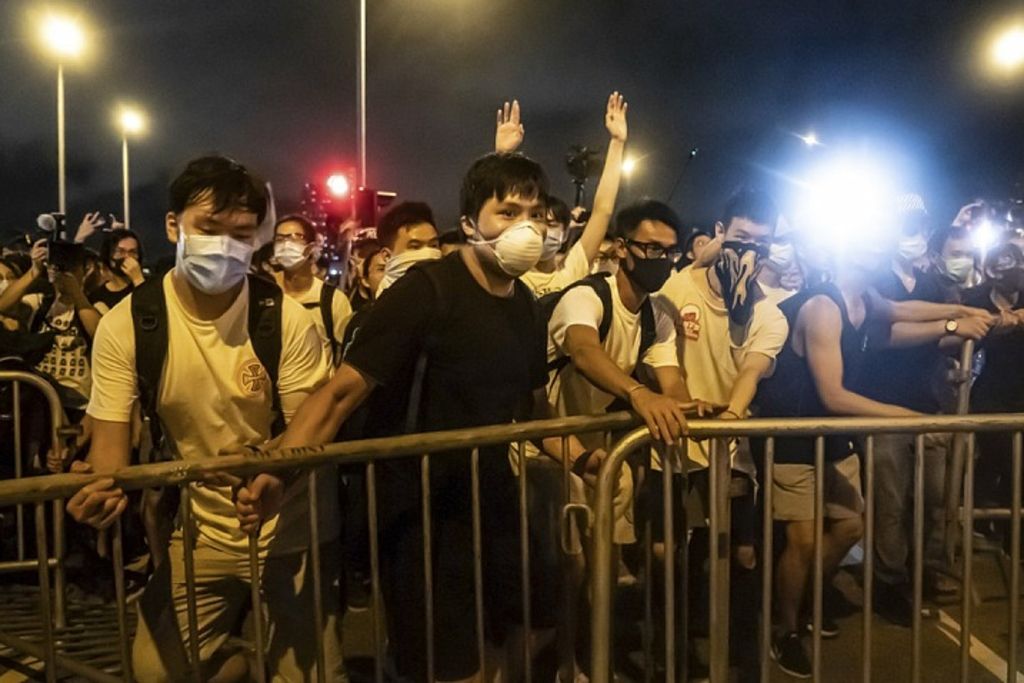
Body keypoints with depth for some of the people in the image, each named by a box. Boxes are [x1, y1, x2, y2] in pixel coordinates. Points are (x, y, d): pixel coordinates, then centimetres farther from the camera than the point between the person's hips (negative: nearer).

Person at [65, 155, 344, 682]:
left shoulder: (287, 318, -16)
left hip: (291, 529, -1)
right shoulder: (125, 325, -12)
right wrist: (104, 487, -29)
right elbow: (111, 435, -6)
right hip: (198, 533, 2)